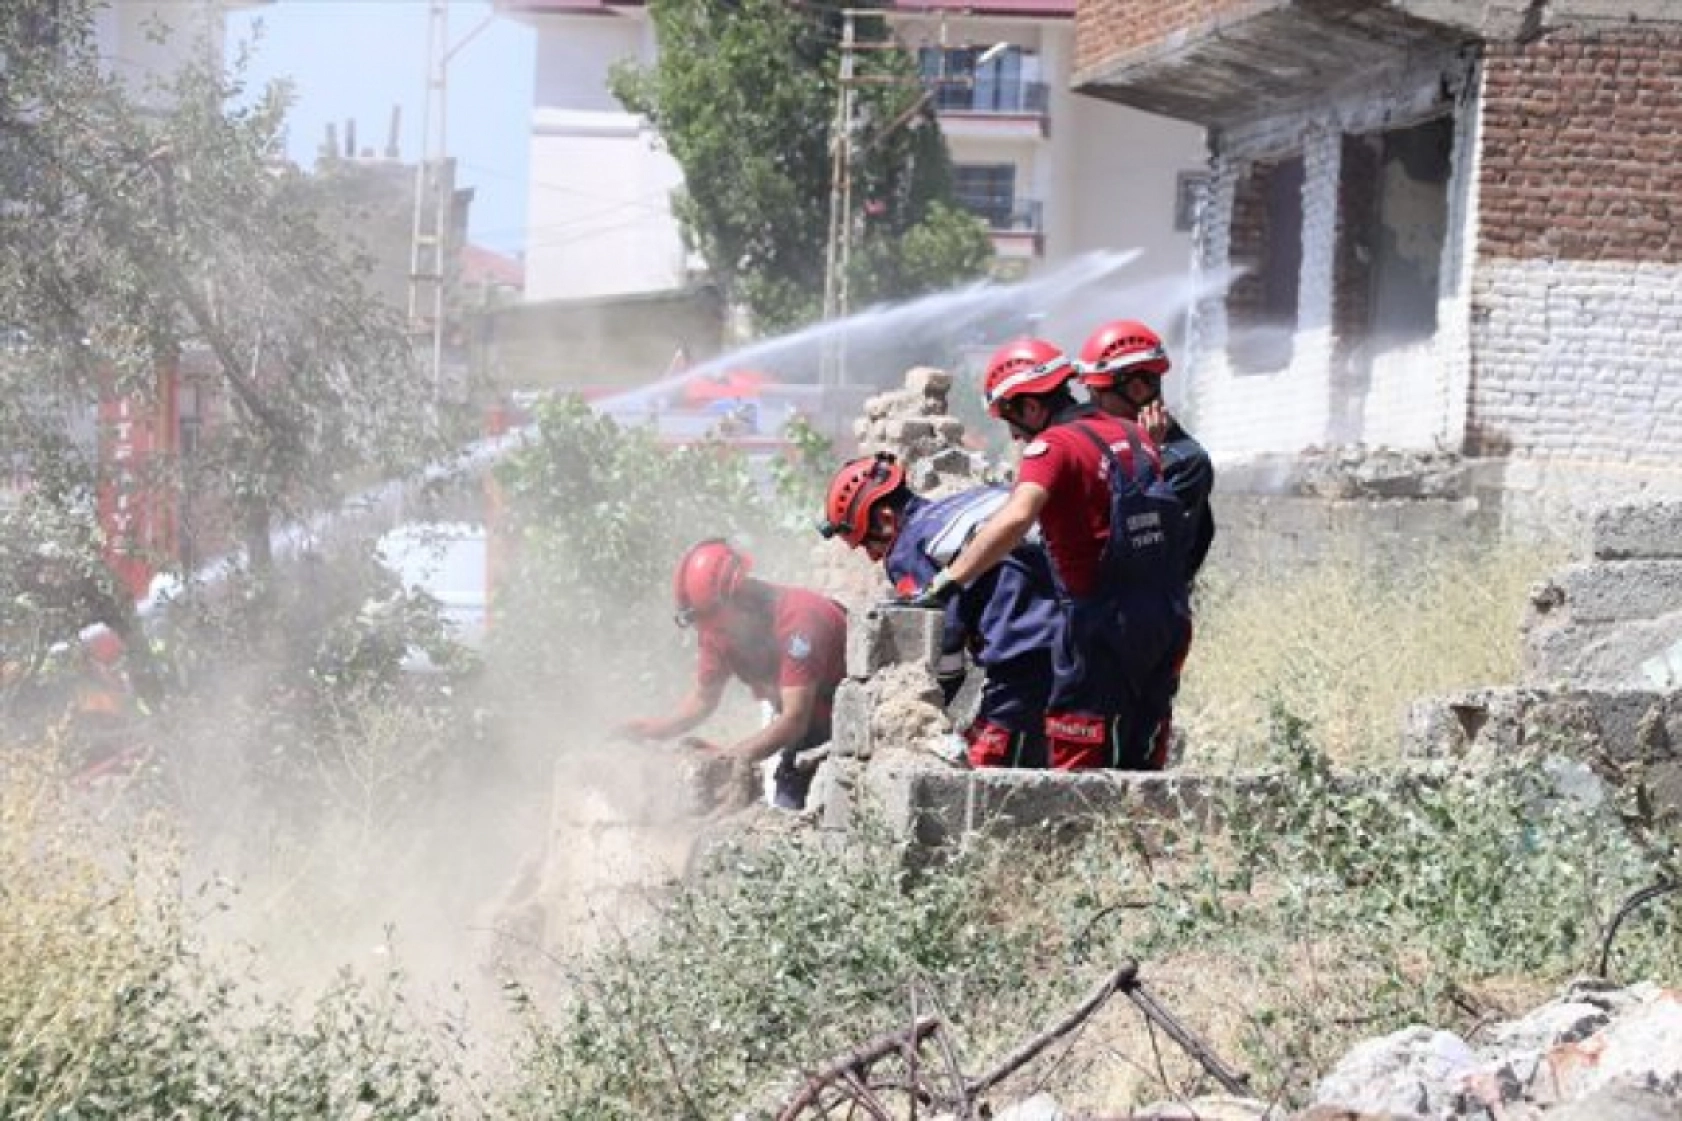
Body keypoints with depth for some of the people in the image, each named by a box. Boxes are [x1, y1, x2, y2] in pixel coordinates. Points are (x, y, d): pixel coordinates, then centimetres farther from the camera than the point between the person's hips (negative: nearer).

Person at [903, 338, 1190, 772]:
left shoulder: (1054, 445, -13)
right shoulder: (1135, 435, 11)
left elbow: (1016, 519, -29)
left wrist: (947, 582, -33)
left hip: (1104, 618, -7)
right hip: (1165, 617, 7)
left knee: (1077, 766, -2)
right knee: (1139, 764, 15)